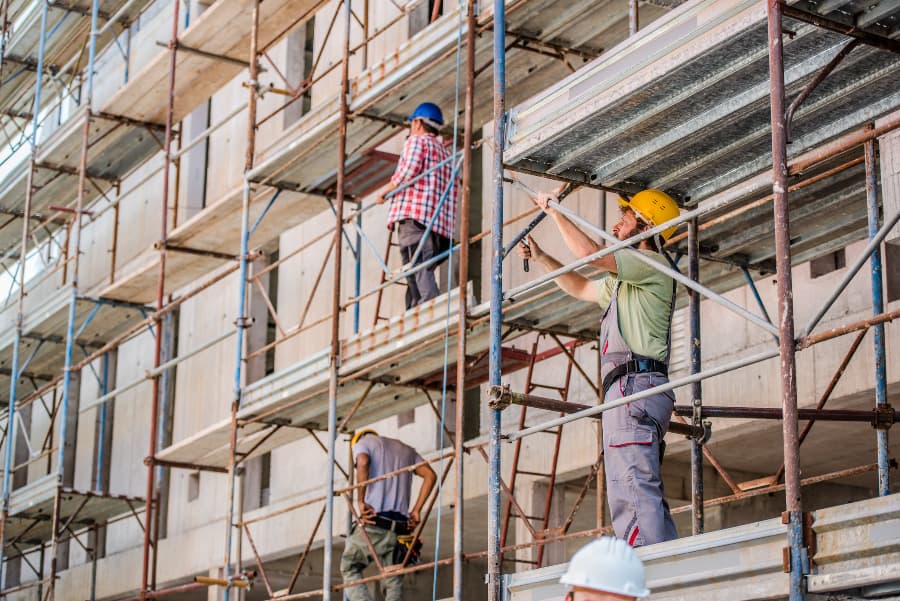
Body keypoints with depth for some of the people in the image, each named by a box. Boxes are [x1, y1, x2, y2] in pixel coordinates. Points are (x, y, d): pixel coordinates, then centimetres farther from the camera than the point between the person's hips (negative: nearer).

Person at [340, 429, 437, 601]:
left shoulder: (362, 441, 10)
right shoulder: (406, 449, 25)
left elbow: (362, 463, -14)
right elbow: (430, 475, 12)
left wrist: (360, 501, -12)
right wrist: (416, 510, 8)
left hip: (374, 523, -4)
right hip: (401, 527, 4)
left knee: (349, 568, 12)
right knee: (393, 581, 8)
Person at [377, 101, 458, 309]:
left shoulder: (417, 141, 9)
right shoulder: (446, 153, 32)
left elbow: (409, 170, -10)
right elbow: (451, 193, 24)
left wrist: (385, 192, 1)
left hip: (414, 216, -8)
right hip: (441, 225, 8)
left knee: (420, 273, -21)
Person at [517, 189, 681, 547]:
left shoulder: (652, 264, -1)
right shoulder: (624, 281, 29)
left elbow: (589, 253, -11)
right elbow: (581, 287, 42)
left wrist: (554, 212, 1)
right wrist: (540, 258, 35)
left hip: (634, 385, -11)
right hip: (631, 394, 11)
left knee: (633, 492, -21)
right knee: (647, 496, 7)